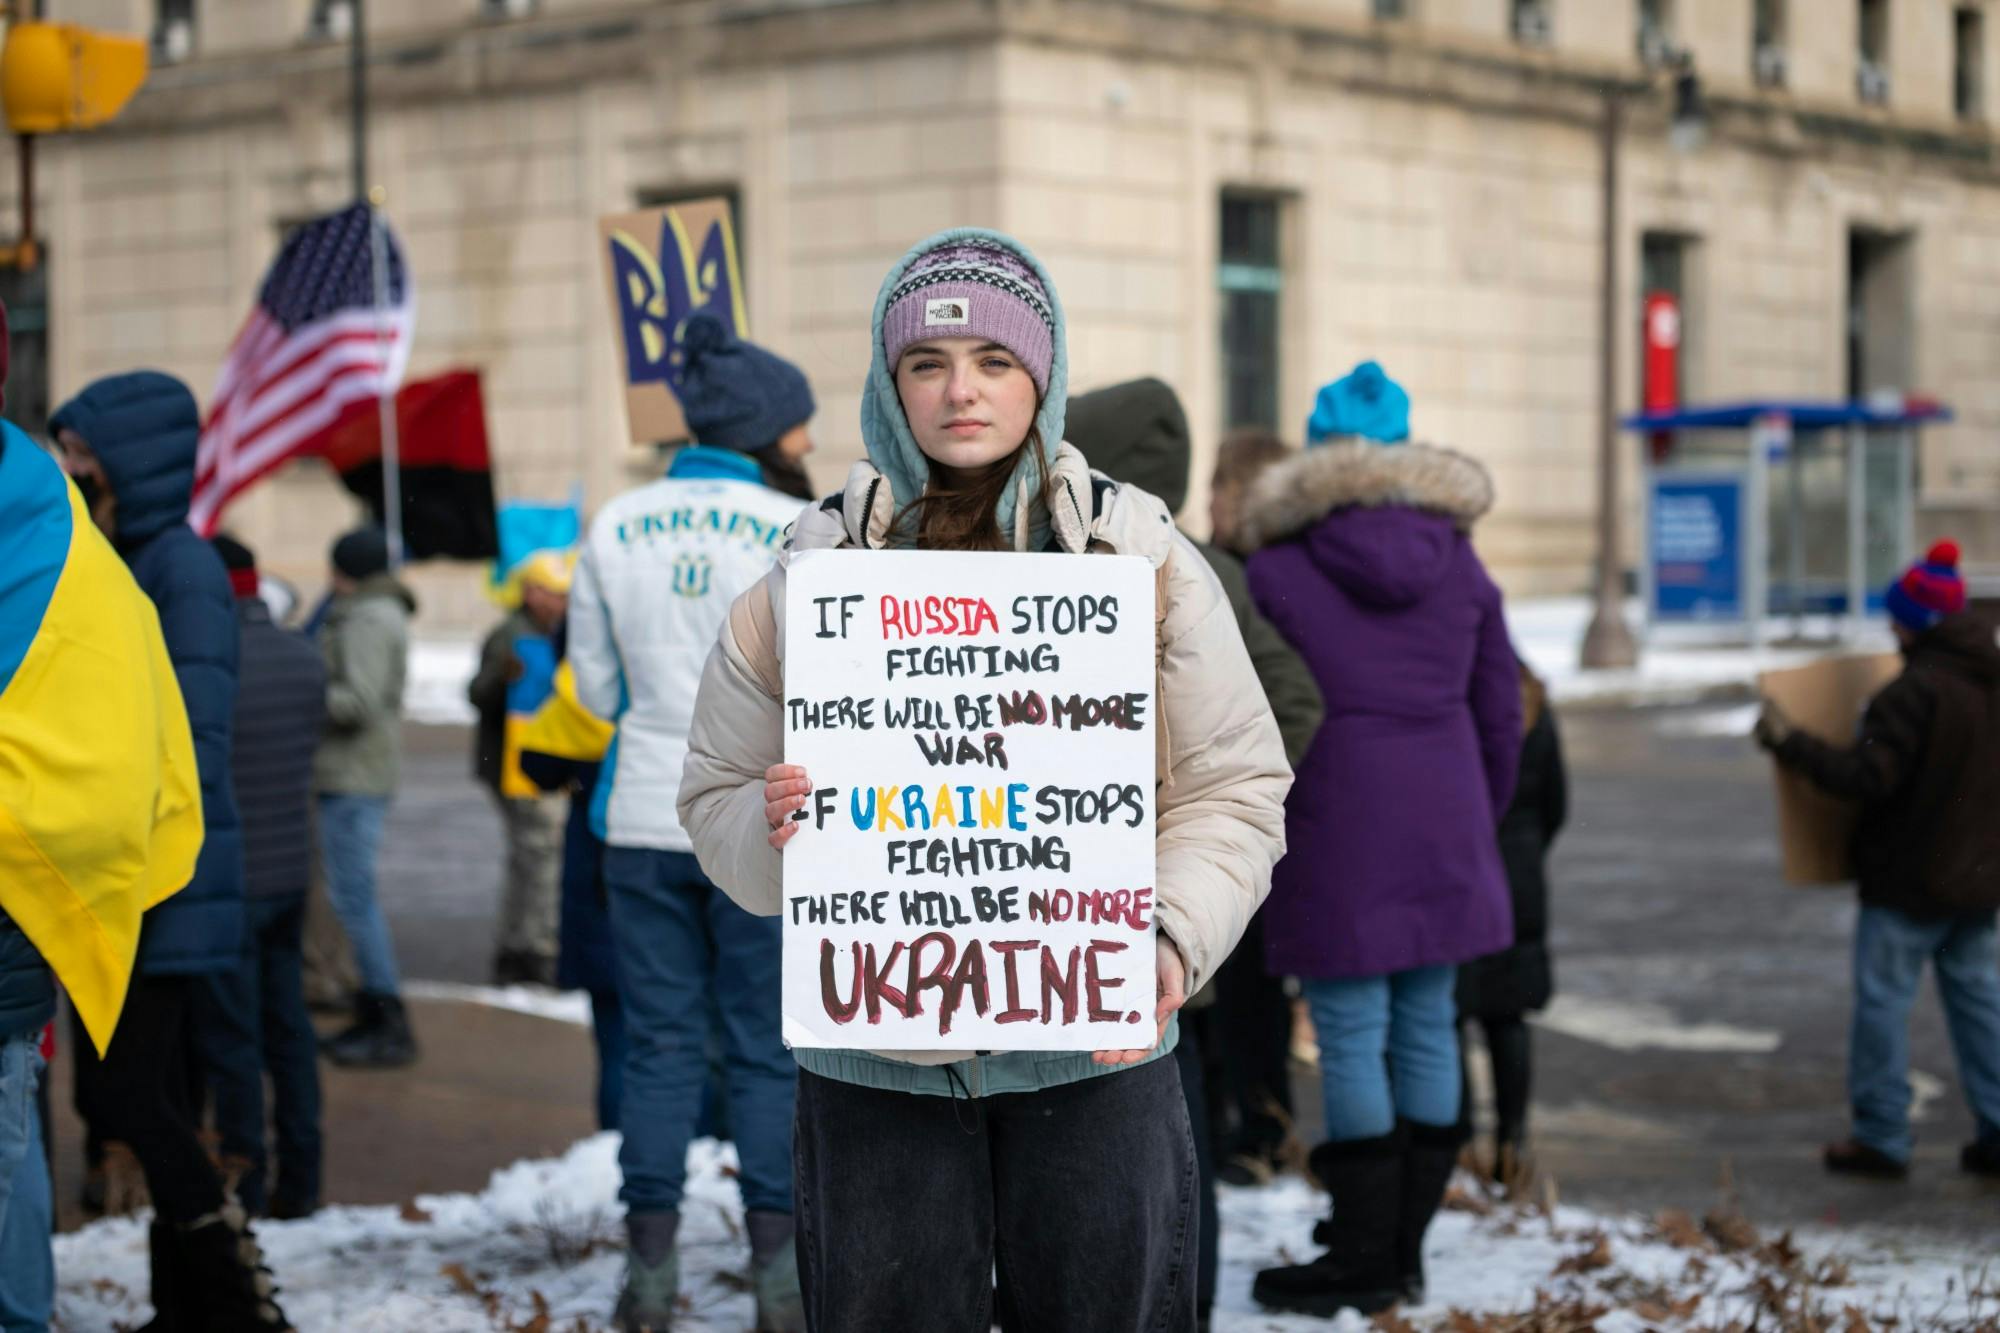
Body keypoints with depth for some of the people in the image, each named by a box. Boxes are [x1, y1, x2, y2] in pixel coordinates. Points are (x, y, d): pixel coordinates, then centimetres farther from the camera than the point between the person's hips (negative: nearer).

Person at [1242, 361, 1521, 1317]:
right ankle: (1406, 1248, 15)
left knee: (1351, 1036, -1)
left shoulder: (1276, 572, -3)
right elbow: (1500, 712, 12)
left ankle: (1365, 1258, 2)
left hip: (1337, 826, -4)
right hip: (1444, 829, 5)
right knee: (1427, 1026, 9)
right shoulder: (1459, 565, 8)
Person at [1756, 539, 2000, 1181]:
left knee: (1882, 999, 2)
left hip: (1909, 881, -8)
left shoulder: (1915, 692, -21)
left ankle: (1881, 1136, 5)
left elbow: (1865, 777, -25)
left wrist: (1788, 742, -17)